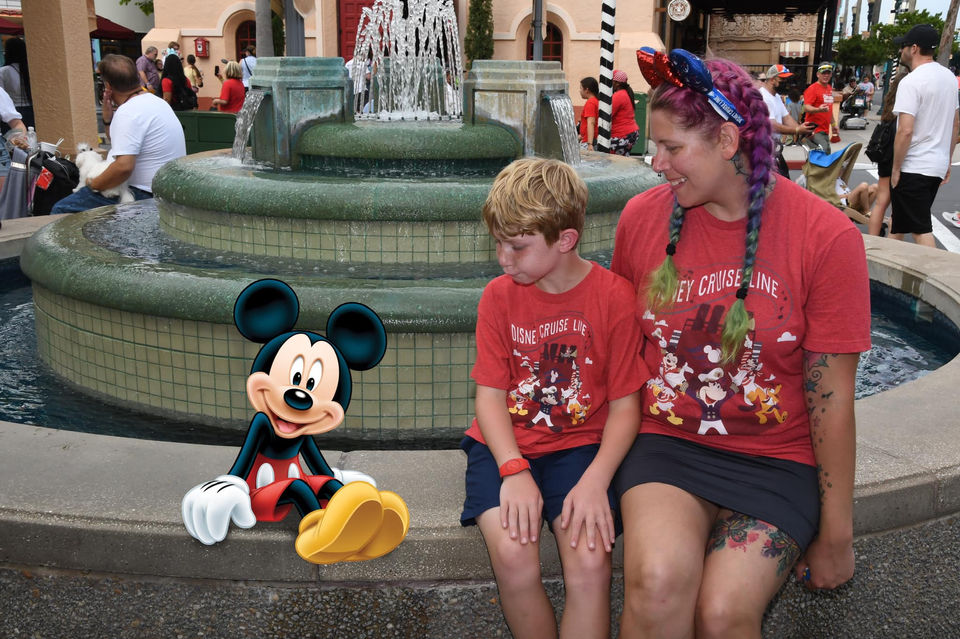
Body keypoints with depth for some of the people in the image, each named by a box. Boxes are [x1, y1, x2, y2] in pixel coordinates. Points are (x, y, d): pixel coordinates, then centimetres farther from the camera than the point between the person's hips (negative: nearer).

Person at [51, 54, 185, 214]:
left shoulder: (128, 112, -19)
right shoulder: (157, 101, 13)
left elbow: (123, 167, -29)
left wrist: (93, 184, -14)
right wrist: (109, 118, 15)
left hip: (143, 195, -11)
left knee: (61, 210, -8)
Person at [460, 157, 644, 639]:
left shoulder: (614, 296, -5)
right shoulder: (498, 296, 1)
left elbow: (625, 405, -4)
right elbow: (490, 395, -2)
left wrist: (596, 479, -18)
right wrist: (514, 471, -17)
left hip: (580, 445, -1)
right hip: (506, 445, 1)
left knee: (590, 562, -25)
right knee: (513, 556, -24)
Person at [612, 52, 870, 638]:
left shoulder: (826, 237, -10)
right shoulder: (643, 217, -1)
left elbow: (832, 399, -7)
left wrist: (836, 534, -1)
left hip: (777, 462, -1)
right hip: (666, 444, 2)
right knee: (657, 582, -28)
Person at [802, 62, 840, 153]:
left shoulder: (829, 88, 18)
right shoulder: (812, 88, -10)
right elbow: (806, 108, -21)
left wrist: (833, 125, 30)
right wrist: (819, 109, -39)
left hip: (825, 130, 9)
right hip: (814, 130, -9)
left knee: (827, 154, 13)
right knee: (824, 151, -24)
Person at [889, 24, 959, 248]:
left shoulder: (911, 82, -16)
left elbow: (906, 130, -23)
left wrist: (896, 168, -13)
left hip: (913, 168, -8)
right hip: (938, 165, 8)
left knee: (921, 229, -4)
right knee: (901, 222, 19)